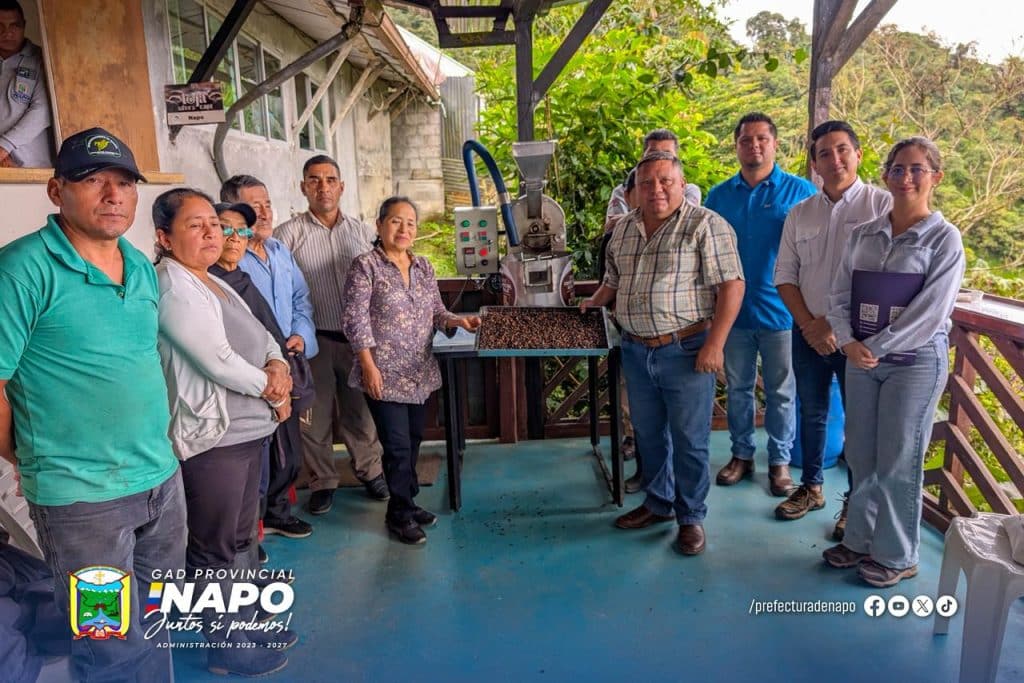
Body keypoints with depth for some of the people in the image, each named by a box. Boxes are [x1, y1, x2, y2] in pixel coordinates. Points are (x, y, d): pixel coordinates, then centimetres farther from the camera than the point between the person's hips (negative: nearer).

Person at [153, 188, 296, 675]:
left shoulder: (213, 283, 13)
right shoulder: (173, 289, -17)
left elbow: (262, 336, 15)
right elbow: (220, 363, -23)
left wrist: (279, 366, -7)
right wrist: (272, 390, -9)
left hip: (245, 431, 10)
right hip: (210, 439, -10)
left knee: (241, 536, 21)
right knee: (215, 548, 5)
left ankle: (246, 624, 37)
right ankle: (225, 647, 22)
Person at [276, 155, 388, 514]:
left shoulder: (363, 232, 7)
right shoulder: (288, 234, -3)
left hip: (357, 337, 2)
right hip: (314, 339, -2)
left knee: (361, 409, 13)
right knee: (316, 414, 9)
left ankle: (369, 469, 32)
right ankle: (323, 481, 26)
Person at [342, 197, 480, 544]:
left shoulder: (423, 266, 9)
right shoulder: (365, 265, -9)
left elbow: (436, 311, 15)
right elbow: (354, 319, -12)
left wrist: (458, 321, -5)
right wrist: (368, 365, -17)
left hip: (420, 372, 6)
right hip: (385, 374, -6)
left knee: (413, 440, 16)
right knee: (398, 445, -2)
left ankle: (406, 502, 33)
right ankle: (399, 513, 17)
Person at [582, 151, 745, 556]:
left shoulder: (705, 226, -10)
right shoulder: (624, 230, 10)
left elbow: (731, 285, -14)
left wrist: (714, 344, -18)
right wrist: (596, 302, 14)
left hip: (686, 351, -6)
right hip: (636, 351, 6)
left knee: (689, 441, 5)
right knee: (648, 436, 18)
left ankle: (691, 518, 23)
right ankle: (657, 505, 36)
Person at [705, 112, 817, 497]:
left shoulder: (801, 192, -3)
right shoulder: (719, 195, 5)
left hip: (781, 310, -2)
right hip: (733, 310, 3)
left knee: (781, 392, 9)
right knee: (737, 389, 14)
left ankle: (780, 461, 25)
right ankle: (741, 454, 29)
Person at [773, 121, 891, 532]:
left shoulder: (882, 205, -6)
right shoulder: (799, 214, 7)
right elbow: (785, 276, 7)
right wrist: (809, 324, -6)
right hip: (808, 333, 4)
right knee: (812, 414, 15)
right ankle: (811, 488, 32)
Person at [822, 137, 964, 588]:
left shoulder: (944, 238, -6)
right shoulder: (864, 234, 6)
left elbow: (930, 313, -14)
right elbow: (839, 296, 3)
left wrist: (876, 348, -15)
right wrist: (849, 343, -12)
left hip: (915, 361, -4)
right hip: (861, 359, 4)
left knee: (898, 464, 4)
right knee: (861, 457, 13)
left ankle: (896, 557, 21)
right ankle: (860, 540, 30)